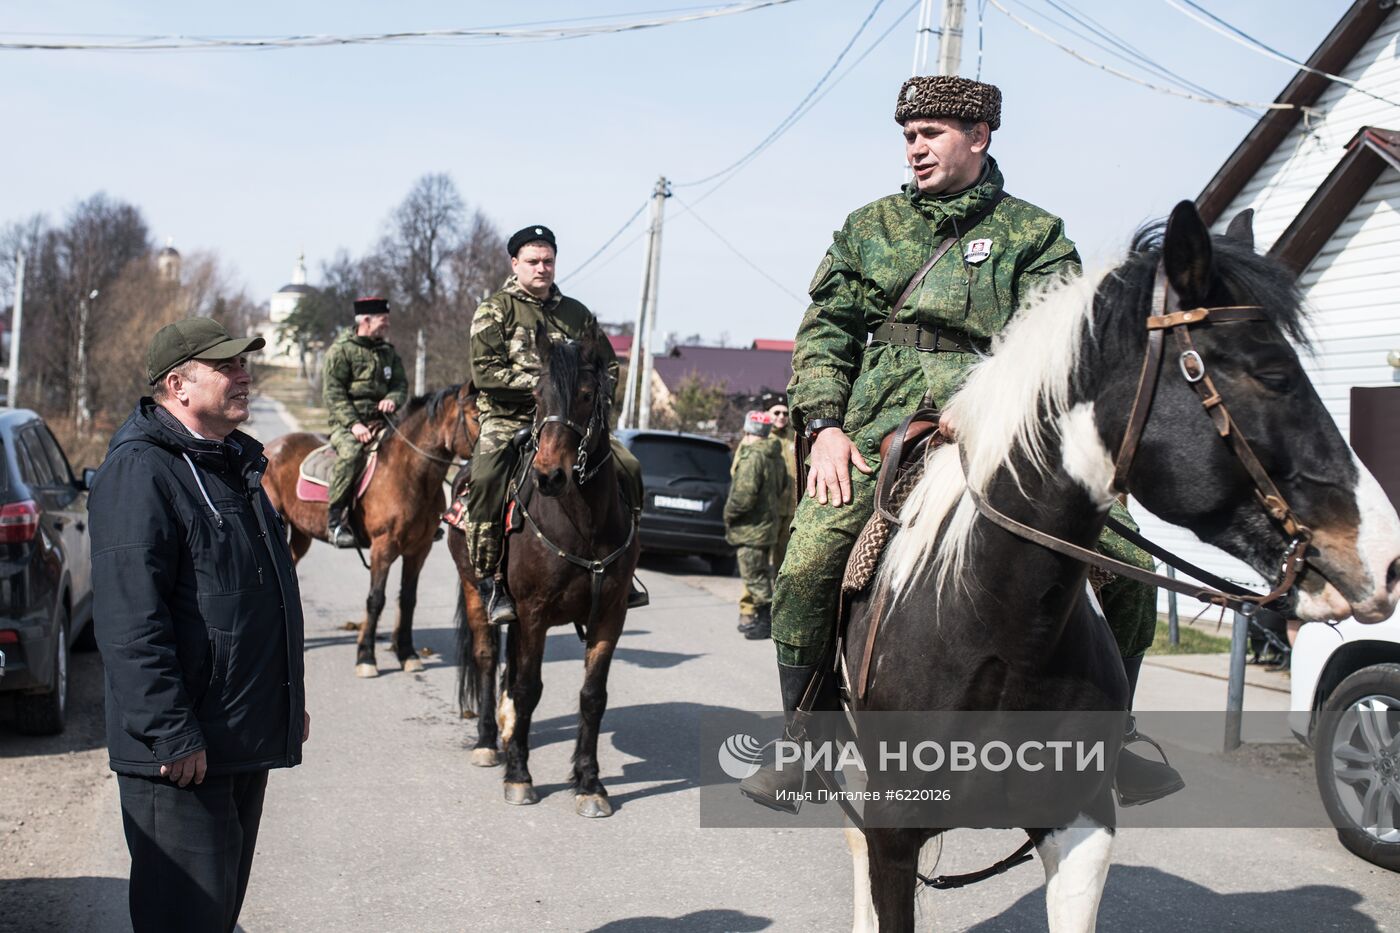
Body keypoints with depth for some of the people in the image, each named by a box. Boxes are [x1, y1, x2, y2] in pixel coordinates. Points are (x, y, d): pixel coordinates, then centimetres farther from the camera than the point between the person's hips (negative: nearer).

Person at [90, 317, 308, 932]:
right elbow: (130, 620, -23)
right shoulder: (140, 472, -15)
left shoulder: (236, 464, 16)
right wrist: (173, 735, -25)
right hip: (184, 751, -9)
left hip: (247, 737, 9)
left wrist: (290, 701, 24)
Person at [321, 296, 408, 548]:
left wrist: (393, 399, -11)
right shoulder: (341, 350, -3)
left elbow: (401, 384, 14)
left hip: (380, 421, 6)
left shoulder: (388, 351, 16)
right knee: (351, 452, -35)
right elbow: (333, 393, -9)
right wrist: (354, 424, -20)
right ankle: (335, 520, -28)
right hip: (346, 424, -6)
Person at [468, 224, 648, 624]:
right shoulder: (495, 310, 2)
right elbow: (485, 372, -10)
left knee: (628, 468, -12)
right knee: (487, 479, -33)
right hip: (508, 420, -4)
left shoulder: (576, 313, 16)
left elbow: (608, 365, 22)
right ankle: (490, 581, -23)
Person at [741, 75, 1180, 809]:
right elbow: (825, 332, 14)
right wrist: (825, 425, -2)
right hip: (879, 428, 1)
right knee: (804, 568, -19)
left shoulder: (1034, 234, 11)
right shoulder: (869, 227, 17)